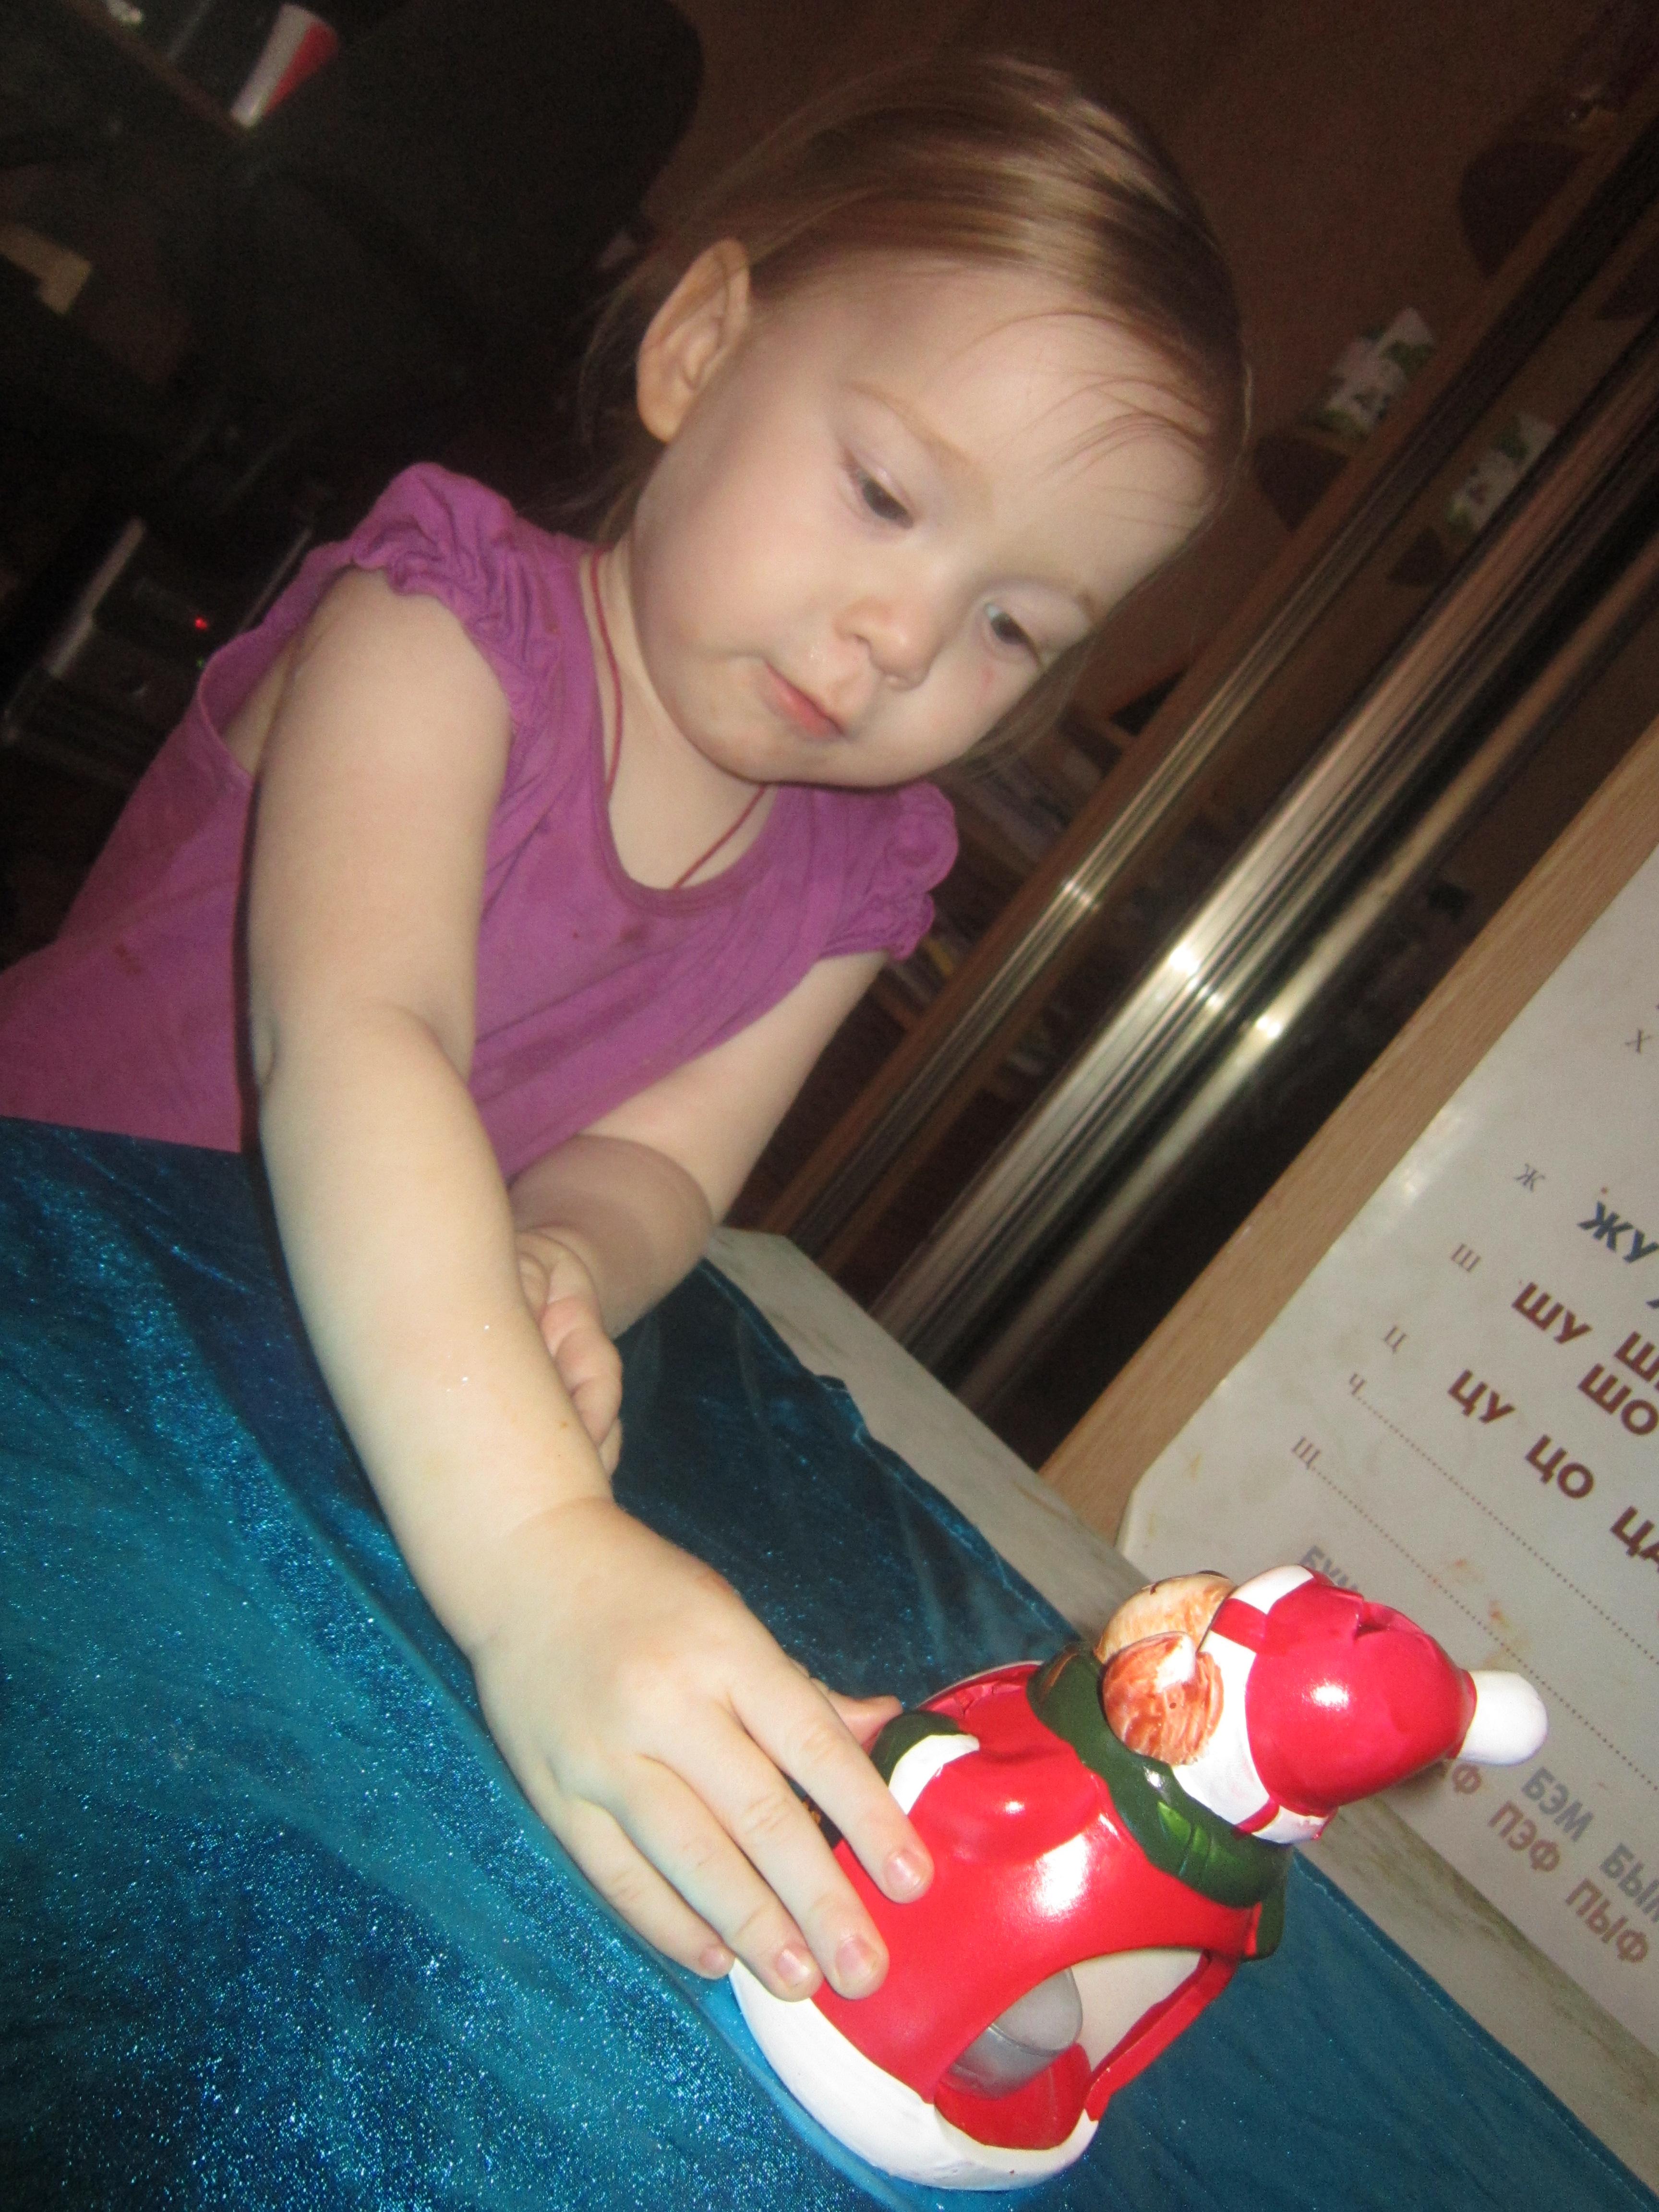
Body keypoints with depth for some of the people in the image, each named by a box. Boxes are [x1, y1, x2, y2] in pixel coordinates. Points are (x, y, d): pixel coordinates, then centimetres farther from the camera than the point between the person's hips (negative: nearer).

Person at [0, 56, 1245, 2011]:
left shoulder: (852, 872, -3)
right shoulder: (447, 624, -21)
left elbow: (655, 1154, -4)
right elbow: (350, 1043, -36)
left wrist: (557, 1265, -28)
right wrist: (534, 1553, -48)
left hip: (344, 1402, 4)